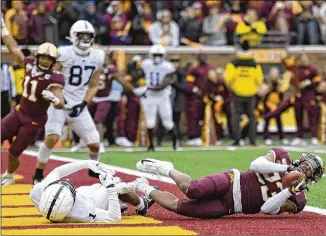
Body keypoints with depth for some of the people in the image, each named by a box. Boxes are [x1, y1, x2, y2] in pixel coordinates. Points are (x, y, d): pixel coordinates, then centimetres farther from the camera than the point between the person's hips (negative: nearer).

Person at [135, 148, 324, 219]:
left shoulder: (297, 198, 3)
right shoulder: (282, 156, 4)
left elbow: (267, 209, -9)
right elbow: (255, 165, -12)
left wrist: (290, 191, -20)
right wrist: (285, 168, -18)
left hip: (229, 207, 1)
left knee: (177, 206, -14)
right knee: (192, 190, -31)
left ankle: (147, 190, 13)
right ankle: (166, 169, 2)